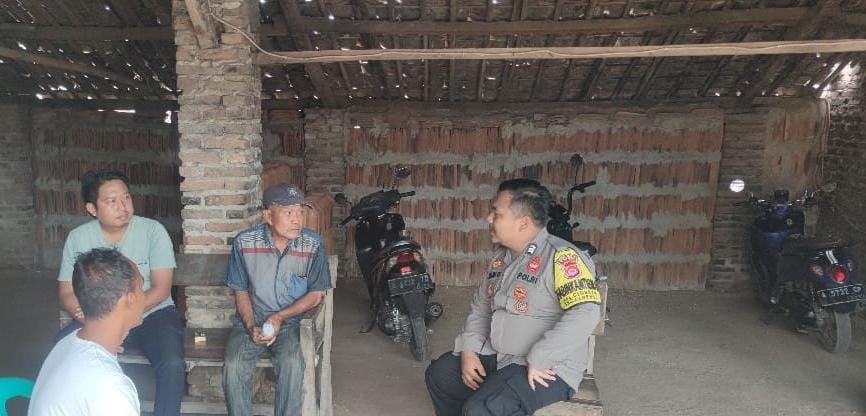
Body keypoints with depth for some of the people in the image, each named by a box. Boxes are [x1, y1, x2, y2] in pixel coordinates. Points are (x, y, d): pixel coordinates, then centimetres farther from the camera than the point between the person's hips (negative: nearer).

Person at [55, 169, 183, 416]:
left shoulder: (153, 231, -9)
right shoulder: (78, 237, -1)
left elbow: (161, 290, -11)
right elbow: (67, 294, 1)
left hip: (153, 315, -2)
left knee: (172, 365, -29)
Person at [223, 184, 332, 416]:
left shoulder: (313, 244, -9)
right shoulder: (244, 242, -7)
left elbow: (316, 294, -3)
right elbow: (240, 291, 3)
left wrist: (280, 317, -15)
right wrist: (251, 326, -13)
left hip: (292, 321, -1)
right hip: (251, 321, 1)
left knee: (292, 363, -30)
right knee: (233, 366, -24)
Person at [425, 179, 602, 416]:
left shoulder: (561, 257, -18)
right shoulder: (501, 256, 10)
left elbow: (585, 314, -29)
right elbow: (480, 308, 16)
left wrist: (538, 361, -26)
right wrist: (469, 350, 0)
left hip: (546, 368, -8)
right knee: (439, 374, 8)